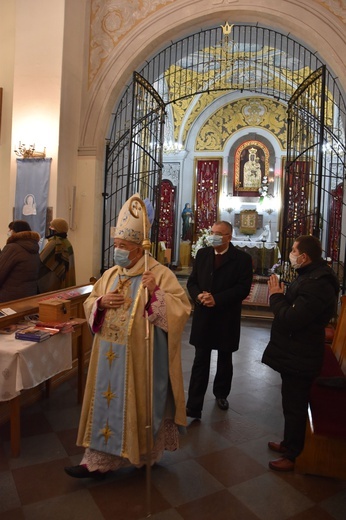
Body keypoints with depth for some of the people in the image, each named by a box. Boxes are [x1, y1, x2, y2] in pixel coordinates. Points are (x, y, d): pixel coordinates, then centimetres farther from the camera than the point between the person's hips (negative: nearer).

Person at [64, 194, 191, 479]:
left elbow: (182, 308, -17)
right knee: (107, 401, 13)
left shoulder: (160, 273, -11)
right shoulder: (111, 274, 8)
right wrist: (101, 302, -8)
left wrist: (156, 292, -31)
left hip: (142, 357, -6)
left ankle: (145, 454, 34)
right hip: (110, 356, 6)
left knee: (139, 404, 9)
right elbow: (89, 304, 15)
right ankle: (99, 460, 30)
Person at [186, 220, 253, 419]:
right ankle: (194, 407, 9)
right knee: (200, 362, 3)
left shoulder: (242, 258, -7)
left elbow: (243, 288, -14)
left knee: (225, 360, 18)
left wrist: (217, 299, -22)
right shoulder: (202, 254, 4)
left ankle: (221, 394, 41)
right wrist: (199, 295, -17)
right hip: (203, 317, 2)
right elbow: (192, 281, 5)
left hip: (227, 318, -1)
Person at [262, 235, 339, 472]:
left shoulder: (317, 285, -28)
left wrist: (276, 296, -17)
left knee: (295, 407, 6)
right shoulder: (312, 276, 7)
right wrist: (282, 295, -4)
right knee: (292, 404, 24)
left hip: (299, 358, -11)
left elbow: (289, 320, -30)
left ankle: (293, 456, 24)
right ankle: (289, 443, 42)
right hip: (295, 354, 11)